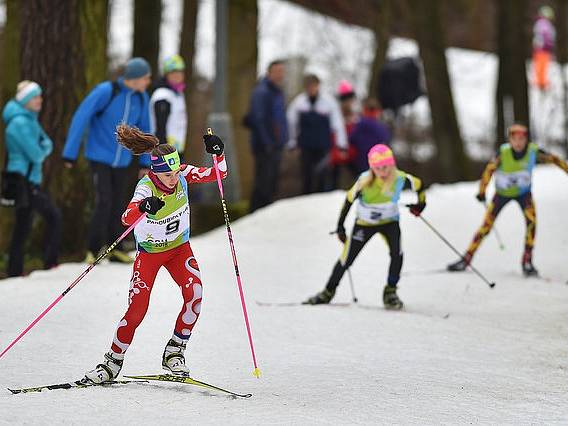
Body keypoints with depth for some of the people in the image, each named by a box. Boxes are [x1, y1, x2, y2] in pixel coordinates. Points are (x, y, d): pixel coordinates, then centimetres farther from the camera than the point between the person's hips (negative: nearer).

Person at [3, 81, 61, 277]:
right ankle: (50, 264, -10)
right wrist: (44, 148, 2)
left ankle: (15, 272, 12)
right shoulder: (20, 123, -16)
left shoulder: (29, 119, 16)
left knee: (23, 226, 10)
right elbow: (36, 154, -18)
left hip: (30, 180, 10)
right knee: (53, 216, -10)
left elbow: (47, 144, 16)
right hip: (23, 180, -10)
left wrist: (42, 147, -5)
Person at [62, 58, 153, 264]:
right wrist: (70, 154, -14)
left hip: (121, 161, 5)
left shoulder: (141, 97, -2)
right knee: (103, 202, -14)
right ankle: (93, 251, -4)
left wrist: (145, 162, 13)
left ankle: (115, 249, 19)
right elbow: (80, 119, -15)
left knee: (116, 204, 8)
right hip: (99, 158, -5)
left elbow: (144, 129, 11)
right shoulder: (105, 91, -18)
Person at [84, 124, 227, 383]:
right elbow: (127, 219, -46)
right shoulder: (146, 188, -29)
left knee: (194, 294, -22)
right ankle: (113, 363, 10)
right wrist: (143, 207, -68)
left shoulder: (183, 175, -17)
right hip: (149, 252, -3)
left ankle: (174, 352, -7)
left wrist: (218, 153, -30)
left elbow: (219, 174, -9)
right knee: (137, 309, -10)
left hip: (179, 248, 3)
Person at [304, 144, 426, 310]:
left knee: (397, 253, -23)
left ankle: (390, 292, -5)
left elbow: (418, 185, -3)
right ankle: (328, 292, 26)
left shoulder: (400, 179, -25)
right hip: (365, 223, -1)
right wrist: (340, 226, -9)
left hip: (389, 221, 1)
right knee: (347, 259, 4)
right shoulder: (365, 181, -28)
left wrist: (420, 204, 0)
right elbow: (349, 200, -14)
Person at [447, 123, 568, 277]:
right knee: (486, 226, -4)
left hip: (523, 192, 1)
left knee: (531, 219, -23)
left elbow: (553, 159, -11)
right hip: (502, 193, -1)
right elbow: (489, 170, -20)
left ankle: (527, 262, -14)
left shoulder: (533, 151, -23)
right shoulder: (503, 152, -27)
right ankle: (466, 260, 10)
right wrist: (482, 192, -25)